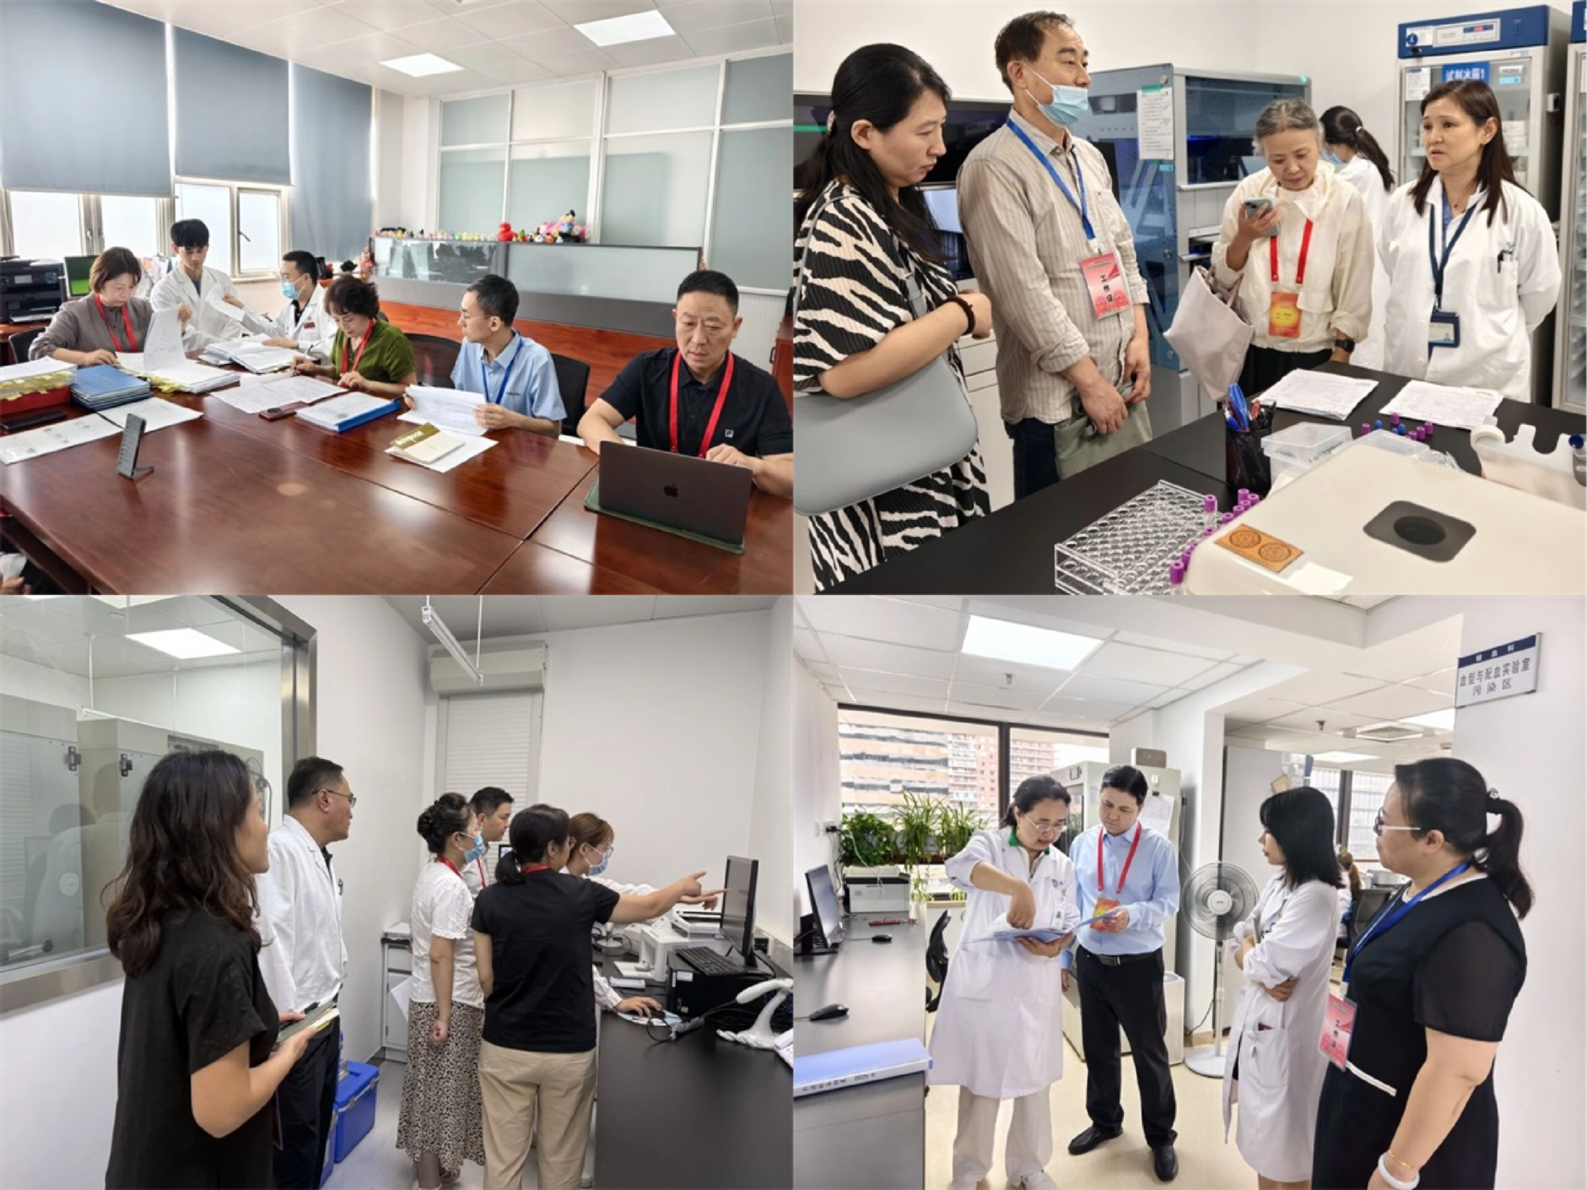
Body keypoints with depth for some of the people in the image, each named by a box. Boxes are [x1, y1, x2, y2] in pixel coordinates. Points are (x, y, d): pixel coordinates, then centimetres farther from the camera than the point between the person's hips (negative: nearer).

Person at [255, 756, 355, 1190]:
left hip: (325, 1016, 10)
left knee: (316, 1131, 19)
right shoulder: (279, 849, -20)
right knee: (295, 1140, 0)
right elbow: (271, 939, -25)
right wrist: (285, 1024, -24)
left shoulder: (320, 857, 11)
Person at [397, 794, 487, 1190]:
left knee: (433, 1090, 19)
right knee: (442, 1093, 1)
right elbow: (440, 955, -25)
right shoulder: (451, 886, -22)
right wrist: (444, 1015, -22)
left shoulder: (433, 874, 8)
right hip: (448, 1002, -10)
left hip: (430, 997, 10)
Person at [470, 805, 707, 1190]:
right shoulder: (581, 895, -9)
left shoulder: (489, 900, -5)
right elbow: (649, 907, 7)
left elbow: (485, 978, -2)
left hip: (505, 1049, 2)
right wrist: (683, 887, 26)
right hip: (568, 1051, -2)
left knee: (503, 1158, 8)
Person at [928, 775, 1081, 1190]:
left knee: (1034, 1078, 12)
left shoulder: (1062, 866, 7)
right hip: (983, 981, -4)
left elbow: (1070, 923, 10)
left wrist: (1056, 946, -14)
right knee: (980, 1077, 6)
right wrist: (1018, 887, -46)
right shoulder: (989, 843, -8)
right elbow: (961, 865, -31)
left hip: (1035, 985, 4)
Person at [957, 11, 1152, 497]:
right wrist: (1090, 381, -16)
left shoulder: (1090, 157, 13)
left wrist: (1139, 337, 5)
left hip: (1121, 384, 8)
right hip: (1055, 401, -7)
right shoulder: (994, 168, -14)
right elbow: (1024, 292, -19)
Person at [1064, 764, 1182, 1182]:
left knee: (1149, 1052, 7)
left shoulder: (1158, 846, -10)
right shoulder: (1082, 844, 1)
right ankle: (1105, 1121, 36)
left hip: (1139, 965, -4)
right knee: (1097, 1048, 17)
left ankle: (1160, 1136, 22)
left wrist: (1132, 915, -30)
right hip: (1090, 961, 4)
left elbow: (1168, 901, -11)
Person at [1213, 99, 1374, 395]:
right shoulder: (1248, 192, -3)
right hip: (1251, 352, 2)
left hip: (1315, 355, -2)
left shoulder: (1345, 199, -9)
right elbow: (1223, 276, 5)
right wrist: (1244, 238, -12)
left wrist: (1339, 359, -4)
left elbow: (1354, 291, -4)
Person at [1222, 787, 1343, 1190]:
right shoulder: (1279, 883, 7)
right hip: (1257, 1023, 9)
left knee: (1288, 1152, 5)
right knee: (1265, 1138, 21)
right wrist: (1260, 968, -12)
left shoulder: (1316, 897, -22)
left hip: (1284, 1032, -9)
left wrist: (1250, 952, -1)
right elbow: (1241, 942, 7)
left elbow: (1264, 964, -22)